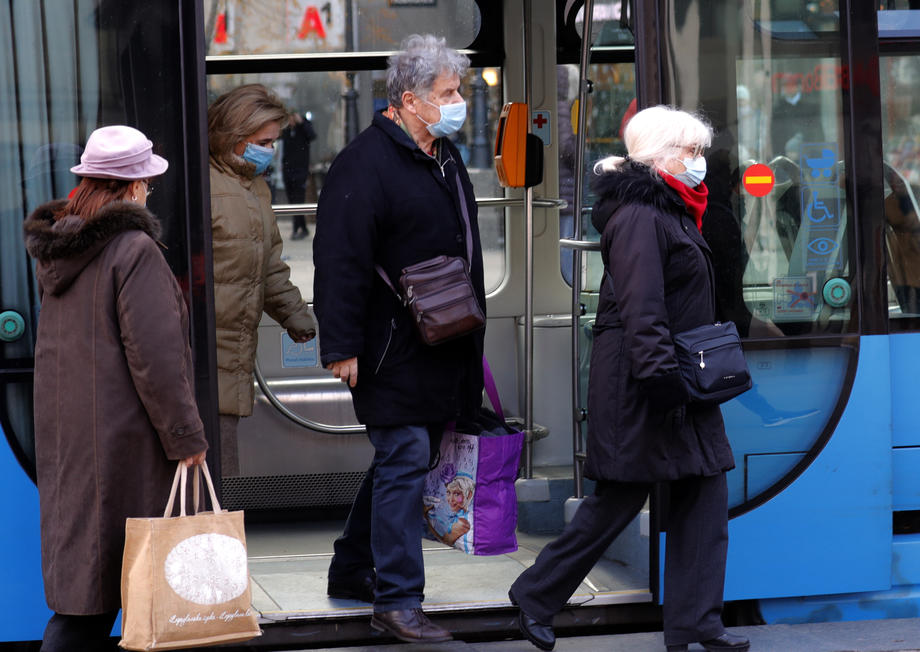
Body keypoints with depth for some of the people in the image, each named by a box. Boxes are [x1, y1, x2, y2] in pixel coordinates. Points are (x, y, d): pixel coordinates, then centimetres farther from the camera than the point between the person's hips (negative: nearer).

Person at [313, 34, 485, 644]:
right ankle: (397, 599, -5)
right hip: (392, 351, -9)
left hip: (443, 351, 9)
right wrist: (342, 347, -20)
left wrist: (469, 327, 25)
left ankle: (352, 570, 30)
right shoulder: (365, 163, -15)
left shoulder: (446, 156, 14)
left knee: (403, 462, 16)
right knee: (405, 462, -9)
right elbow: (340, 261, -18)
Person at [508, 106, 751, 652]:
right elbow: (640, 307, -23)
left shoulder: (671, 213, 17)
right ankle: (536, 596, 13)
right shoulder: (638, 216, -15)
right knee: (620, 500, -2)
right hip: (638, 386, -10)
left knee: (706, 497, 5)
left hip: (679, 381, 10)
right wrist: (659, 373, -28)